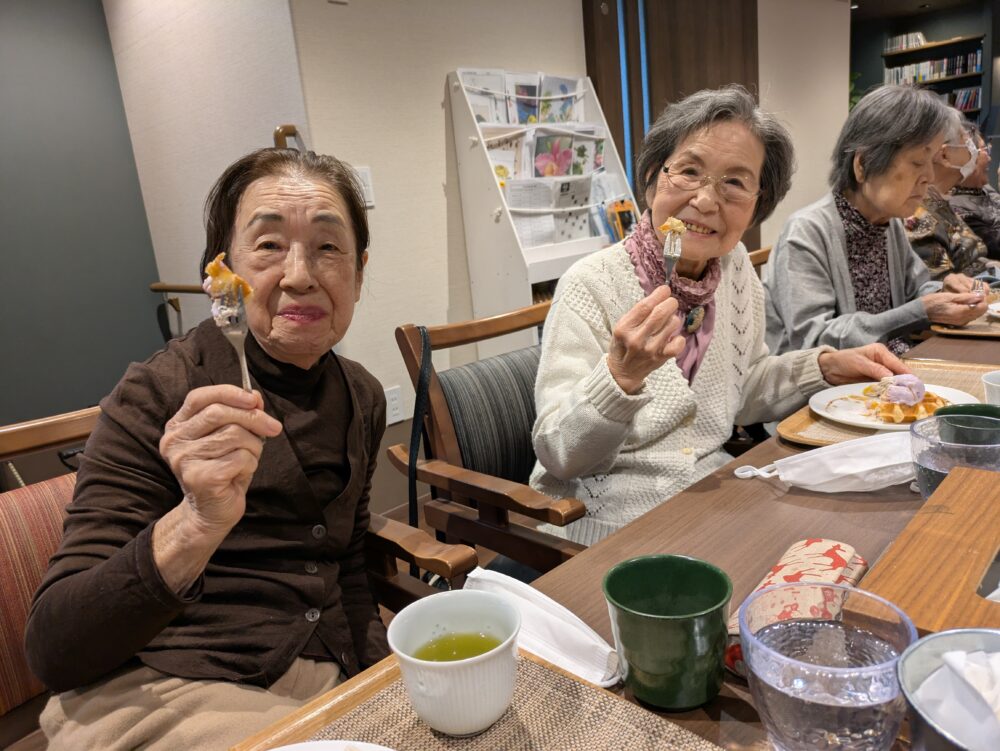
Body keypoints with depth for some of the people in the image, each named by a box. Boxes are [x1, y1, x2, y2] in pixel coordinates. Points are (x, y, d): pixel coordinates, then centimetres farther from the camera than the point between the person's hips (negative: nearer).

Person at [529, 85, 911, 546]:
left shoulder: (736, 269, 2)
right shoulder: (592, 285, -17)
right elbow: (557, 455, -20)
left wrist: (827, 366, 3)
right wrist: (621, 374, -35)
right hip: (605, 524, -6)